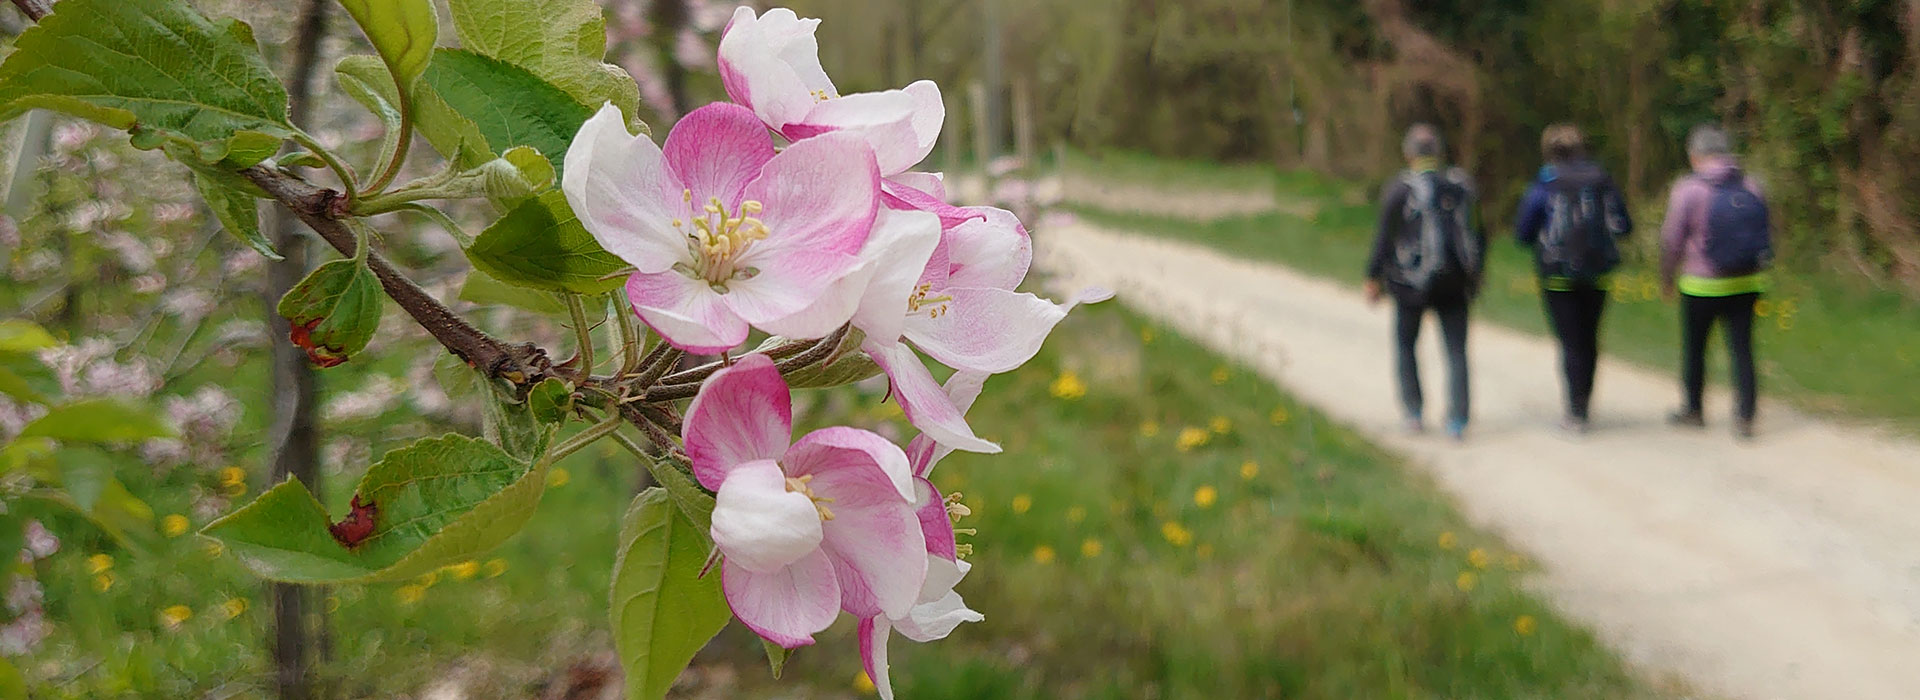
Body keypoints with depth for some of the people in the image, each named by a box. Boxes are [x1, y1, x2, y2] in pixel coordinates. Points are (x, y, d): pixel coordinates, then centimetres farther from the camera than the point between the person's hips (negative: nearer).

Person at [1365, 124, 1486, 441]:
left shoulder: (1398, 189, -8)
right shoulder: (1461, 185, 4)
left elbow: (1385, 238, -8)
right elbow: (1478, 233, 11)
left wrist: (1373, 278, 2)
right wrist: (1476, 273, 23)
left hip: (1413, 281, -3)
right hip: (1455, 283, 3)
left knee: (1404, 344, 16)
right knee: (1456, 350, 6)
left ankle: (1414, 411, 11)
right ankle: (1457, 420, -2)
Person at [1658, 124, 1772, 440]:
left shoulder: (1687, 190, -12)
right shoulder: (1751, 188, 0)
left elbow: (1672, 240, -7)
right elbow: (1767, 234, 9)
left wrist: (1667, 278, 8)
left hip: (1702, 286, -3)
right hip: (1747, 284, 4)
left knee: (1693, 349, 14)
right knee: (1742, 350, 6)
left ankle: (1693, 410, 28)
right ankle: (1744, 418, 1)